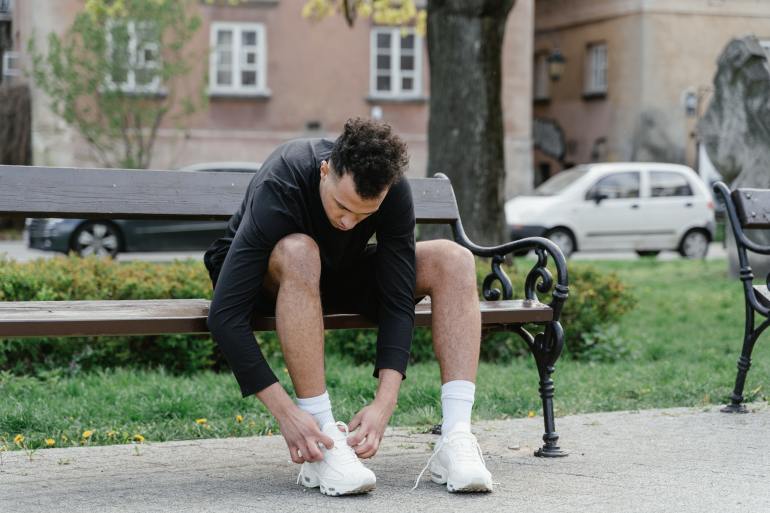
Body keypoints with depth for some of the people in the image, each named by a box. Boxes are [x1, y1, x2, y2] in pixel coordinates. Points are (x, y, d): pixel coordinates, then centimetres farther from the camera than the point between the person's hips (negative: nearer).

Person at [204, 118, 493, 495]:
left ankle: (456, 438, -29)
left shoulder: (393, 191, -25)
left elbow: (397, 303, -24)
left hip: (338, 272, 4)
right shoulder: (278, 188, -36)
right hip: (267, 276, -4)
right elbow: (225, 315, -39)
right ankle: (323, 446, -36)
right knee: (299, 252, -40)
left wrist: (384, 403, -37)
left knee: (453, 261, -21)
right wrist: (285, 411, -45)